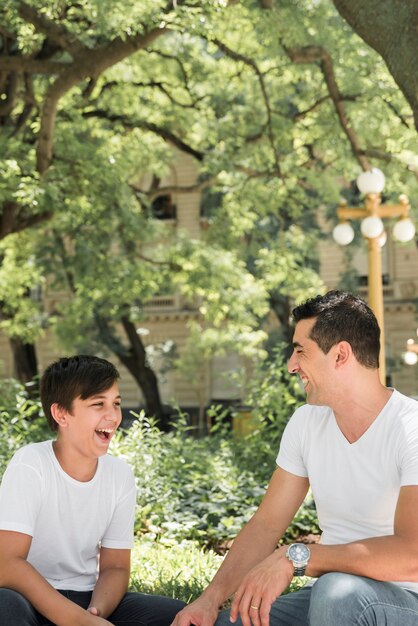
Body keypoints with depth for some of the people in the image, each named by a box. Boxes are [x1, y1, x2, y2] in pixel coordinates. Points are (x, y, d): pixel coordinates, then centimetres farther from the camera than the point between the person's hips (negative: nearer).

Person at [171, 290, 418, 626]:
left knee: (337, 591, -37)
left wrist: (295, 557, -28)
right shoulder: (306, 422, 4)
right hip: (334, 595, 6)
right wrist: (210, 599, -9)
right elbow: (267, 524, 6)